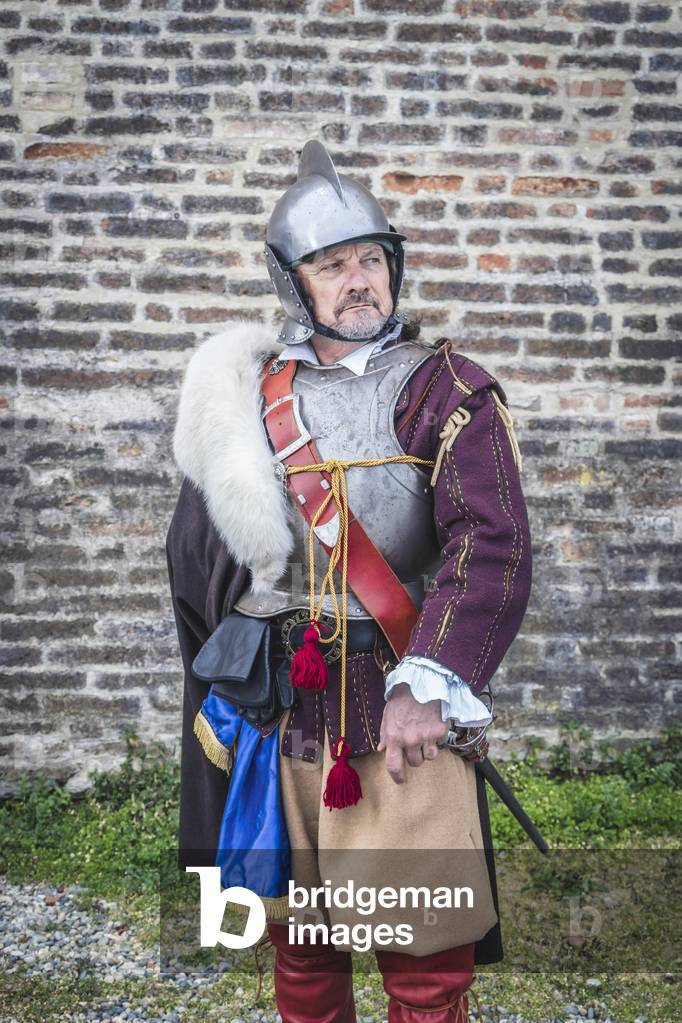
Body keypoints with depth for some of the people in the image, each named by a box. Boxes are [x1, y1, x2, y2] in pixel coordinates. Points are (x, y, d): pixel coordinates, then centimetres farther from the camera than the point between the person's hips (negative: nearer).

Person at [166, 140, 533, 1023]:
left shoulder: (446, 390, -3)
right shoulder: (252, 399, 9)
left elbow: (493, 544, -18)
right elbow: (195, 553, 18)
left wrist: (424, 684, -30)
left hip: (405, 723, -3)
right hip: (280, 723, 4)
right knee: (300, 951, 18)